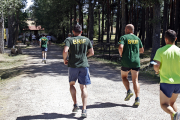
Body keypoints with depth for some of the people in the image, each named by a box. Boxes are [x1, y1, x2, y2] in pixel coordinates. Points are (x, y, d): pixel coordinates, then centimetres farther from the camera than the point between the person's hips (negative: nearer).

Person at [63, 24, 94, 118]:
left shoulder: (69, 40, -2)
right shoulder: (86, 40, 6)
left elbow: (65, 51, -18)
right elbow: (91, 52, 7)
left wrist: (64, 60, 0)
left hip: (73, 65, -1)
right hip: (84, 65, 1)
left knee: (72, 84, 21)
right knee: (83, 87, 3)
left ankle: (75, 105, 14)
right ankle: (84, 110, -5)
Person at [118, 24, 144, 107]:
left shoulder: (124, 37, -4)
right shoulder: (137, 38, 11)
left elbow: (120, 47, -20)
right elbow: (142, 50, 19)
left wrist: (121, 55, -3)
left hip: (126, 62, -3)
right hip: (136, 62, 3)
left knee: (124, 77, 21)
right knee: (135, 80, 5)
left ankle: (129, 91, 3)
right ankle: (137, 98, -5)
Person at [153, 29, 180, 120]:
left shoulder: (161, 51, -9)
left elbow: (156, 66, -16)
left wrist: (157, 71, 6)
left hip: (166, 82, -3)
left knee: (164, 104, 8)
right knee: (172, 102, 24)